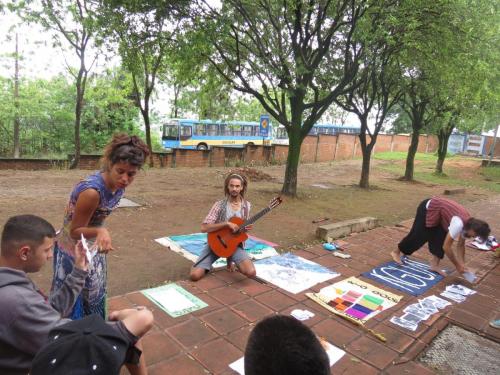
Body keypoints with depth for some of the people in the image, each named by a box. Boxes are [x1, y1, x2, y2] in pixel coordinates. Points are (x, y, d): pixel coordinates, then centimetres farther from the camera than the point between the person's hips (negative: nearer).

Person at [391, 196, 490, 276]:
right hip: (428, 209, -8)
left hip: (437, 211, 8)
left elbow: (461, 245, 6)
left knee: (441, 237, -1)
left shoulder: (468, 223, -6)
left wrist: (462, 265, 0)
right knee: (418, 236, 2)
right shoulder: (459, 224, -32)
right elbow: (446, 247, -28)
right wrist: (457, 265, -17)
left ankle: (434, 264, 7)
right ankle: (396, 252, 21)